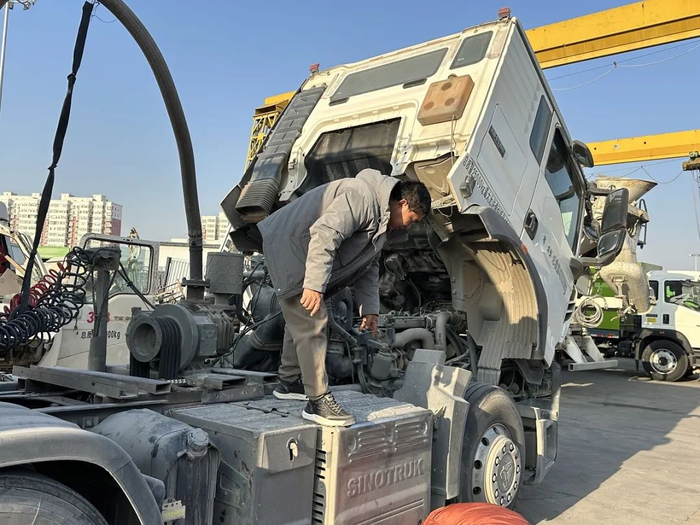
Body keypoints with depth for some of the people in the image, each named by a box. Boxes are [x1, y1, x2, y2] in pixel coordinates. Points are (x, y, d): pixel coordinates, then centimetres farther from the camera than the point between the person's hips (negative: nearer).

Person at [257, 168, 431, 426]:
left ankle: (289, 382, 35)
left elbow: (369, 266, 16)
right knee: (312, 323, -14)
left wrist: (370, 308, 9)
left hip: (300, 252, 11)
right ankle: (318, 401, -9)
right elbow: (324, 234, -34)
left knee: (301, 320, 20)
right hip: (289, 247, -11)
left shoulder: (381, 220, 12)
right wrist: (314, 285, -36)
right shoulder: (361, 196, -23)